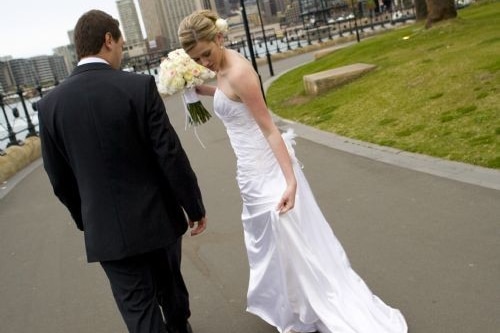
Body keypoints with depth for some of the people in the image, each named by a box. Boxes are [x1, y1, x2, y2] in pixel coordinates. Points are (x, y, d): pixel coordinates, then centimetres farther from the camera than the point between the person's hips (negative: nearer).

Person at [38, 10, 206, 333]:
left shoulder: (50, 103, -5)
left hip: (106, 229, 0)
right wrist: (195, 207, -1)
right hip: (157, 219, 0)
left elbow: (60, 179, 3)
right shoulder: (139, 86, -14)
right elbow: (171, 156, -14)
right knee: (170, 286, 25)